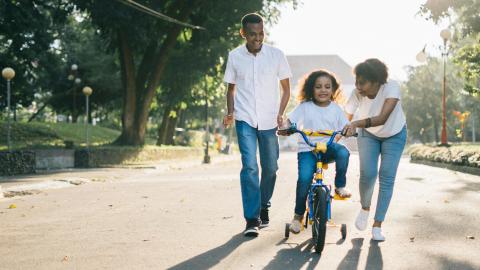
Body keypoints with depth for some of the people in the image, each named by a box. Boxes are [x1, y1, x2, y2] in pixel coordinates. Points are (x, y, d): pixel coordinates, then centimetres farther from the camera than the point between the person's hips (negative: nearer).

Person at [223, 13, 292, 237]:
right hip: (245, 120, -1)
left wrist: (280, 113, -6)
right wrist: (230, 113, -2)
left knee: (270, 167, 9)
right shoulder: (235, 56, 0)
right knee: (249, 166, -13)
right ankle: (252, 219, -9)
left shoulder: (276, 55, -2)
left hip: (269, 121, 1)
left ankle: (264, 207, 33)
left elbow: (286, 88, 6)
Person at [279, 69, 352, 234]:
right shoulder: (305, 107, 1)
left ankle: (340, 186, -9)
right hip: (307, 149, -2)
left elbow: (345, 127, 2)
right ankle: (298, 215, -2)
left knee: (343, 152, -33)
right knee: (304, 177, -24)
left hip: (328, 147, 2)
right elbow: (290, 121, -4)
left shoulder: (335, 109, 7)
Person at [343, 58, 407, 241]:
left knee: (387, 178, -8)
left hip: (394, 135, -1)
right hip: (368, 135, 1)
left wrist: (356, 124, -60)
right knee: (368, 174, -16)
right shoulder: (357, 94, -27)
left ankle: (377, 226, 3)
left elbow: (382, 118, -47)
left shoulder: (391, 88, -35)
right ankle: (365, 208, 14)